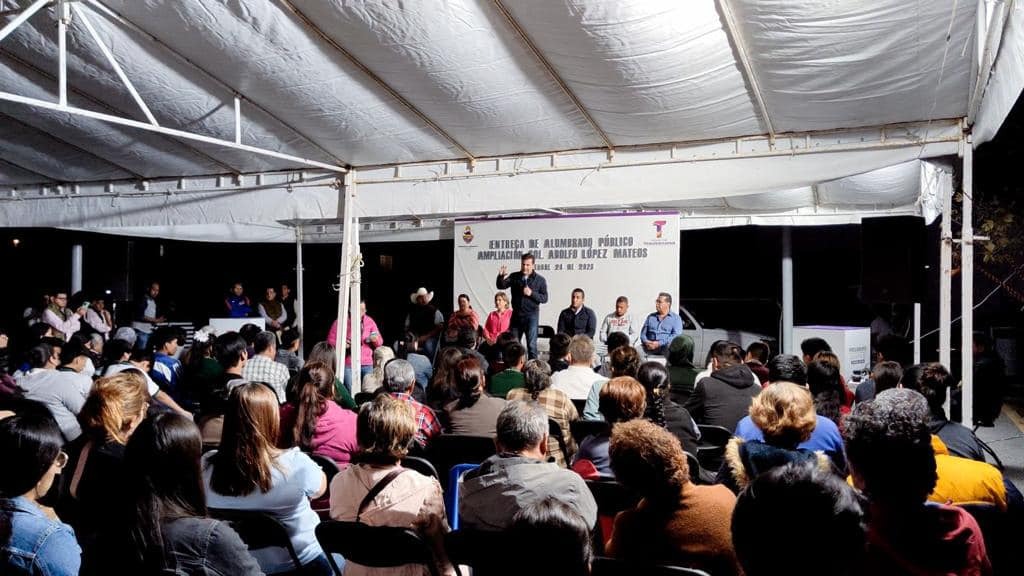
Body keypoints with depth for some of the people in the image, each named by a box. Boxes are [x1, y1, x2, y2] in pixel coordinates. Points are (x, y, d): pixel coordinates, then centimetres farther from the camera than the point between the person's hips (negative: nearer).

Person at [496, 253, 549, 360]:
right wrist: (501, 276, -25)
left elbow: (544, 298, -5)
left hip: (531, 316, -3)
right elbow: (500, 286, -6)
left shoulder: (540, 280, -2)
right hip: (516, 315, 3)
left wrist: (531, 293, -20)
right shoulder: (514, 277, 4)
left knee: (531, 344, -4)